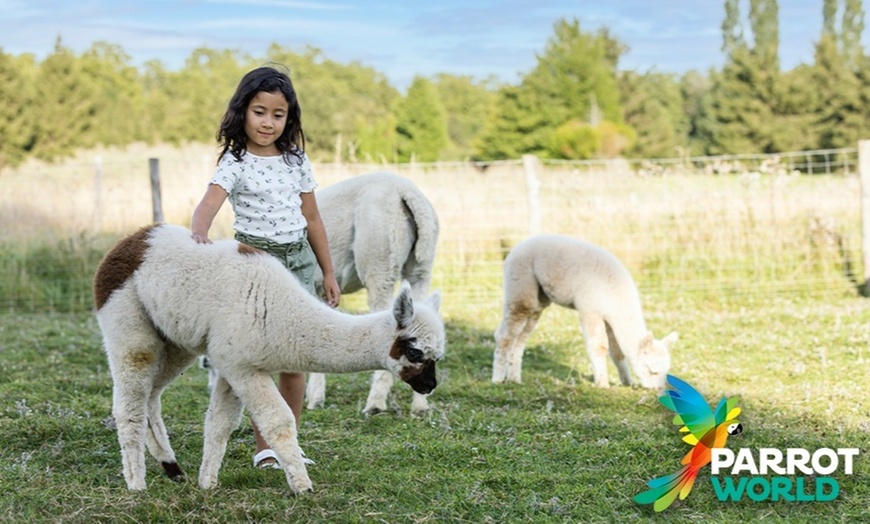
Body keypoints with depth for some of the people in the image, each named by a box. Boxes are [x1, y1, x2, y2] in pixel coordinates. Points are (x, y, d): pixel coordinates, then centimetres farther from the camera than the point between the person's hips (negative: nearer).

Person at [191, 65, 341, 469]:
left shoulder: (296, 161, 8)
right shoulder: (235, 163, -7)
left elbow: (312, 219, 14)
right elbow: (209, 203, -25)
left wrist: (328, 272, 15)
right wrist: (199, 232, -47)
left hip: (298, 261, 4)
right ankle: (264, 447, 9)